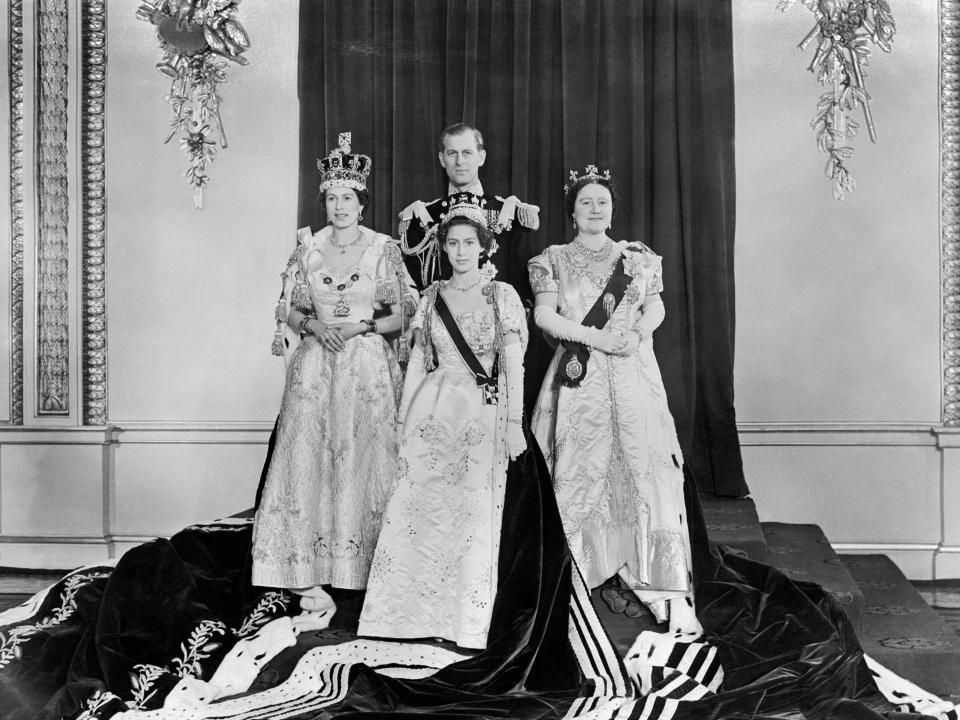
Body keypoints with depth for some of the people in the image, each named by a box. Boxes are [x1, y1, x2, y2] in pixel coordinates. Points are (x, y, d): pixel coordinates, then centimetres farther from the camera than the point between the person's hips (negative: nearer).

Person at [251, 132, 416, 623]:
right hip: (315, 367, 2)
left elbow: (402, 316, 2)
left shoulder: (384, 250, 1)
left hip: (368, 367, -2)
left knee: (364, 461, -1)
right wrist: (313, 326, -8)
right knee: (309, 462, -5)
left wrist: (360, 325, -12)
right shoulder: (308, 248, 8)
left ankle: (364, 571, 8)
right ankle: (308, 576, -1)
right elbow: (286, 310, 11)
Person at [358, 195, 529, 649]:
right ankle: (411, 612, 9)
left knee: (473, 515, -1)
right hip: (432, 410, 3)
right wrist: (404, 419, 9)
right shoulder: (431, 298, 11)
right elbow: (417, 361, 12)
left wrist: (514, 422, -9)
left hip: (482, 413, -2)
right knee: (415, 508, -2)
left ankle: (465, 620, 12)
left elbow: (513, 363, -2)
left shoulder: (501, 295, 2)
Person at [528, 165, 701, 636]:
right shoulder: (554, 259, 10)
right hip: (578, 378, 0)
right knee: (579, 472, -1)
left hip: (633, 376, 1)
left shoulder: (636, 257, 15)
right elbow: (544, 316, -2)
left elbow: (656, 308, 6)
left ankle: (666, 592, -9)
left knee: (646, 467, -9)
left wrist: (636, 333, -15)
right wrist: (596, 337, -13)